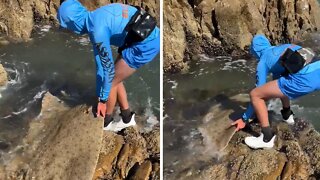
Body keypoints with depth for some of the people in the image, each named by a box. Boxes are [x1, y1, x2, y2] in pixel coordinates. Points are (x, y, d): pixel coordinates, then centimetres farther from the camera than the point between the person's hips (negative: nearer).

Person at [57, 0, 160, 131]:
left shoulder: (98, 30, -21)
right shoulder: (94, 18, 8)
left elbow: (108, 67, -14)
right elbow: (100, 62, 13)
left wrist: (103, 99, -1)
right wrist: (100, 95, 17)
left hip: (146, 44, -9)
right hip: (150, 38, 9)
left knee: (111, 82, 4)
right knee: (115, 79, 17)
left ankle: (105, 123, 25)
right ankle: (127, 118, 32)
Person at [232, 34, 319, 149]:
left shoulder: (263, 62, 14)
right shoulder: (284, 47, 33)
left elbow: (258, 92, 16)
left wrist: (245, 119, 26)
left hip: (304, 78, -8)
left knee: (254, 94, 2)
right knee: (280, 85, 36)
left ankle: (267, 138, 5)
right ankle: (287, 116, 47)